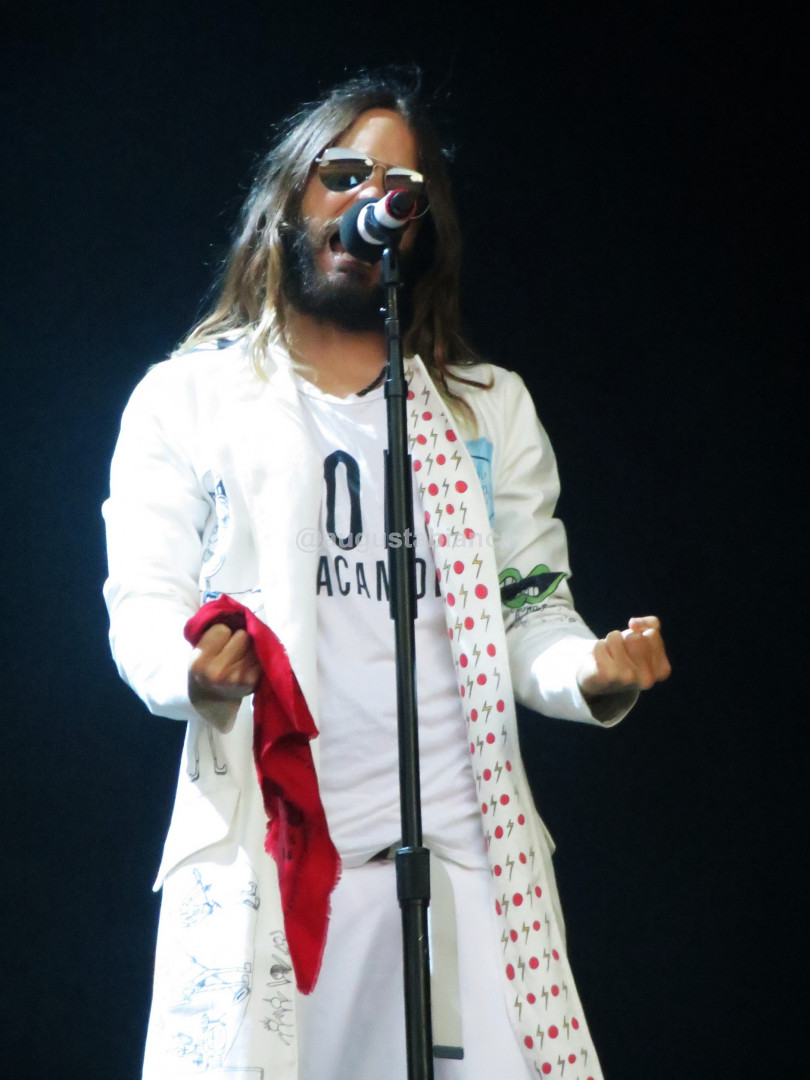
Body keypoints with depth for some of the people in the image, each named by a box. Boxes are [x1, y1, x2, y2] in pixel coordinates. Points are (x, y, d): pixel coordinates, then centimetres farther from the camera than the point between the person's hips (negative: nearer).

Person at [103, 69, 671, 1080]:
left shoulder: (491, 407, 18)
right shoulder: (186, 398, 11)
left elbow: (531, 615, 14)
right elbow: (143, 607, 3)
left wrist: (593, 674, -9)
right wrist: (194, 666, -21)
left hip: (459, 849, 2)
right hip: (257, 857, -2)